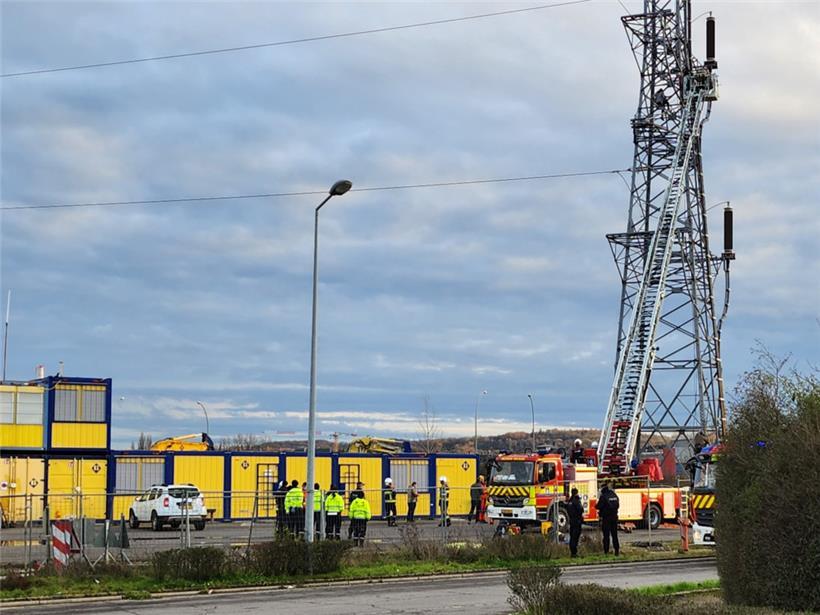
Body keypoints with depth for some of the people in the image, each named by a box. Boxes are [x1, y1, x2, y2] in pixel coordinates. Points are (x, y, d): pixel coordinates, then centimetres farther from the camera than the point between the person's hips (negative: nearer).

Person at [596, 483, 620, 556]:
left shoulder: (603, 496, -13)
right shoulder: (614, 495, 7)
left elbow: (599, 506, -14)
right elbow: (617, 505, 14)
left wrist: (596, 506, 7)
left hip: (606, 518, -6)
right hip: (614, 517, 6)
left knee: (606, 535, -2)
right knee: (614, 534, 11)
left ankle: (606, 551, -4)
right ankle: (617, 550, 9)